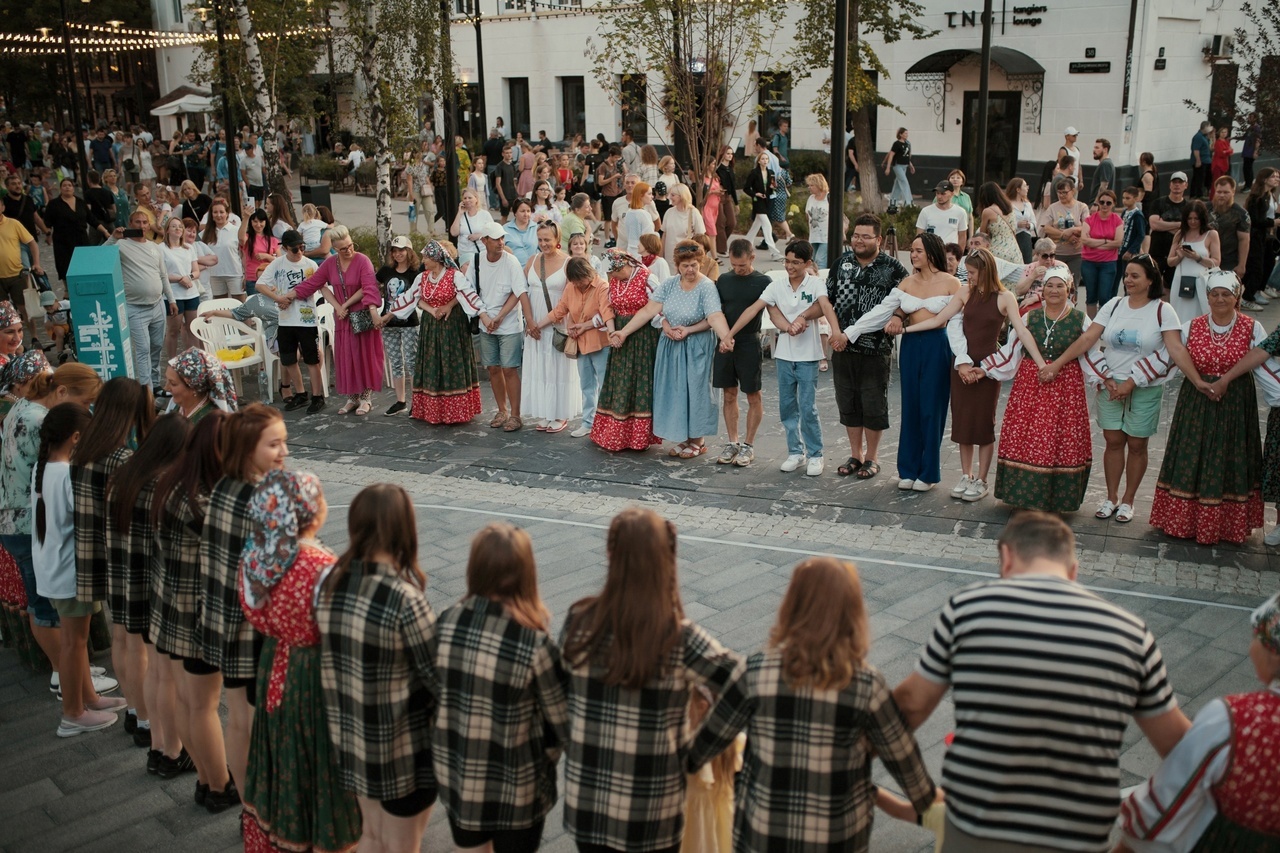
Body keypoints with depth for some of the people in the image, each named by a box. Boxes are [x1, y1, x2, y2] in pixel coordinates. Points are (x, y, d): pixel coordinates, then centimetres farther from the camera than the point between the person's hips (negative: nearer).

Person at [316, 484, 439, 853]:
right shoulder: (405, 598, -26)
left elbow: (334, 654, 3)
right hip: (402, 746, -6)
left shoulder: (331, 583, -7)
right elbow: (437, 677, -20)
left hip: (351, 736, 6)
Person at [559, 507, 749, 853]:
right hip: (652, 811, -2)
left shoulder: (579, 622, -11)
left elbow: (559, 694, 0)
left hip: (586, 799, 2)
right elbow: (744, 690, -23)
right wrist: (695, 755, -12)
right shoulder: (679, 639, -19)